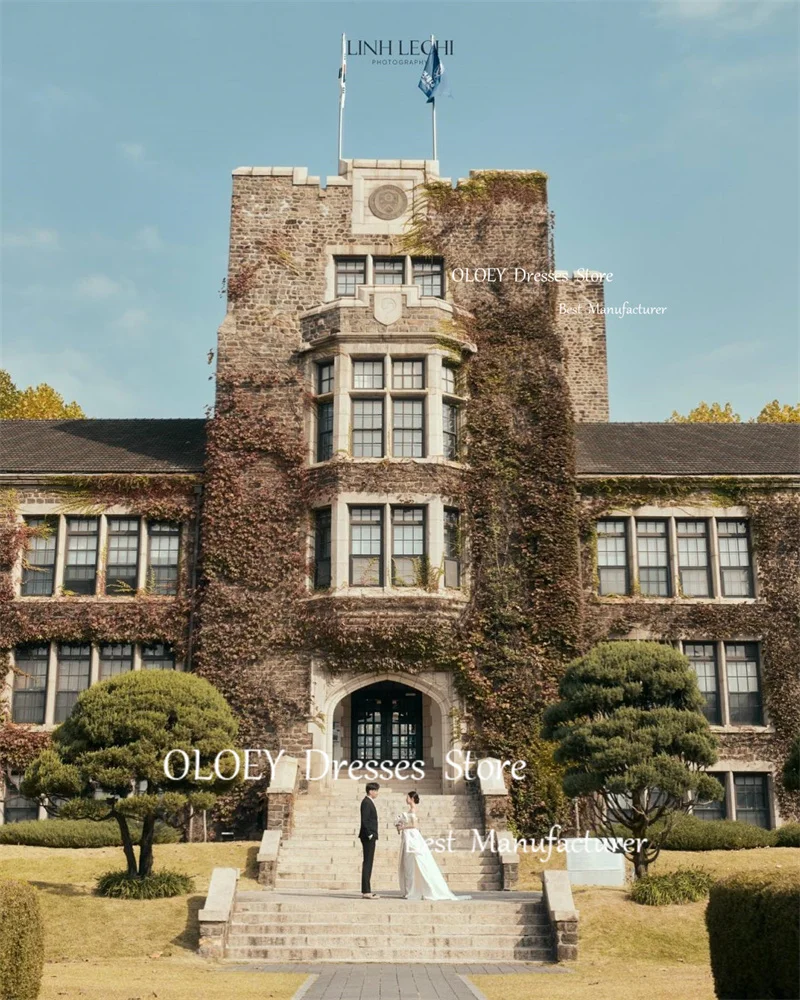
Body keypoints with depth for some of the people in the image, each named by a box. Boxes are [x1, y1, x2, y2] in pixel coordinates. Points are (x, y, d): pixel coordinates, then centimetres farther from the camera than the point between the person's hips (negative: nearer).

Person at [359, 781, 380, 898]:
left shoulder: (369, 802, 17)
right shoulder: (367, 803, -14)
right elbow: (364, 820, -21)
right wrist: (370, 835, -19)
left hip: (370, 837, 10)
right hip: (368, 837, -10)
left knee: (368, 863, 12)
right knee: (367, 863, -8)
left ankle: (366, 890, 16)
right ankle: (366, 891, -8)